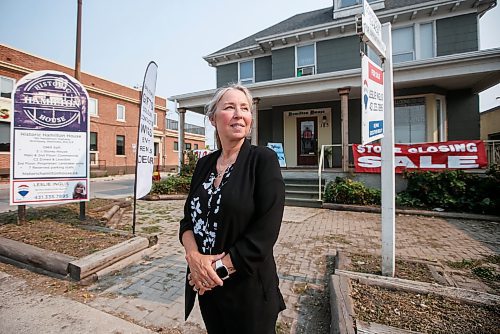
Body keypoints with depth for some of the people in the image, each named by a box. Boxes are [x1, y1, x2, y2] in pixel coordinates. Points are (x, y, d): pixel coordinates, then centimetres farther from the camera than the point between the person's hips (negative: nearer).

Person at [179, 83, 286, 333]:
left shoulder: (263, 159, -14)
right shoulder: (204, 164, 3)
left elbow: (264, 233, -19)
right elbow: (188, 219, 4)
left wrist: (220, 268, -15)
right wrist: (194, 256, -13)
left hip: (248, 288, -4)